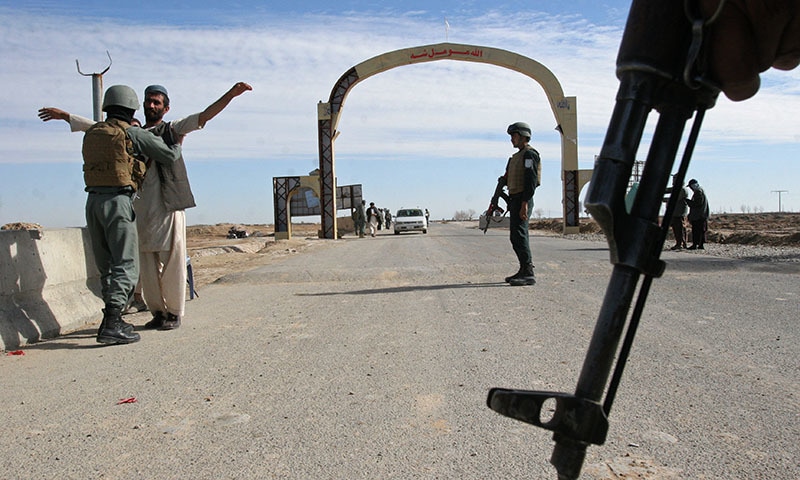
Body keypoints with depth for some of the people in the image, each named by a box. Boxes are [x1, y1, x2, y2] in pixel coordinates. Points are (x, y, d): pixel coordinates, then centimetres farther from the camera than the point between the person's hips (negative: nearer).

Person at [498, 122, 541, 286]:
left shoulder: (529, 154, -10)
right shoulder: (518, 155, 21)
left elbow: (531, 180, -18)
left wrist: (524, 204, -23)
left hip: (522, 200, -10)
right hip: (515, 200, 10)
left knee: (519, 235, -14)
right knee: (516, 236, 12)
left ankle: (528, 274, -13)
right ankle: (524, 270, 20)